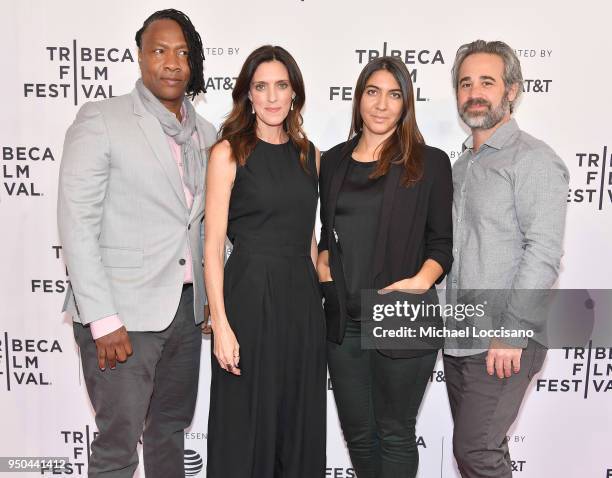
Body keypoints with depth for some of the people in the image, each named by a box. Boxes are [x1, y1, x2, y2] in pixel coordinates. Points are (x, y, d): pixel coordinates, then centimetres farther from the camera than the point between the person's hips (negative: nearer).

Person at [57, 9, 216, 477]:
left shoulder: (205, 133, 11)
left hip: (186, 309, 6)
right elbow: (77, 224, -12)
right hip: (123, 313, -5)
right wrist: (103, 319, -16)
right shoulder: (100, 119, -7)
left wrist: (215, 293, 12)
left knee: (171, 428, 19)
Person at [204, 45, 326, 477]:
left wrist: (314, 297, 11)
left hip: (302, 298, 5)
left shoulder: (309, 154, 10)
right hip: (250, 297, -5)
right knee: (246, 425, 6)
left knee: (300, 423, 14)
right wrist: (220, 324, -16)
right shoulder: (229, 152, -4)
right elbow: (213, 245, -9)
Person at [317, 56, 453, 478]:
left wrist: (422, 280, -19)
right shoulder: (333, 161, 10)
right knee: (357, 432, 18)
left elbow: (443, 241, -1)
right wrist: (322, 261, 0)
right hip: (343, 321, 4)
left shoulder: (430, 162, -2)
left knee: (395, 434, 11)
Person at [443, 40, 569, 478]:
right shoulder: (462, 165, 15)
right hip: (459, 340, 7)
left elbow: (544, 252, -17)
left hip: (504, 345, -7)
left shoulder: (533, 159, -9)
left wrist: (511, 332, -20)